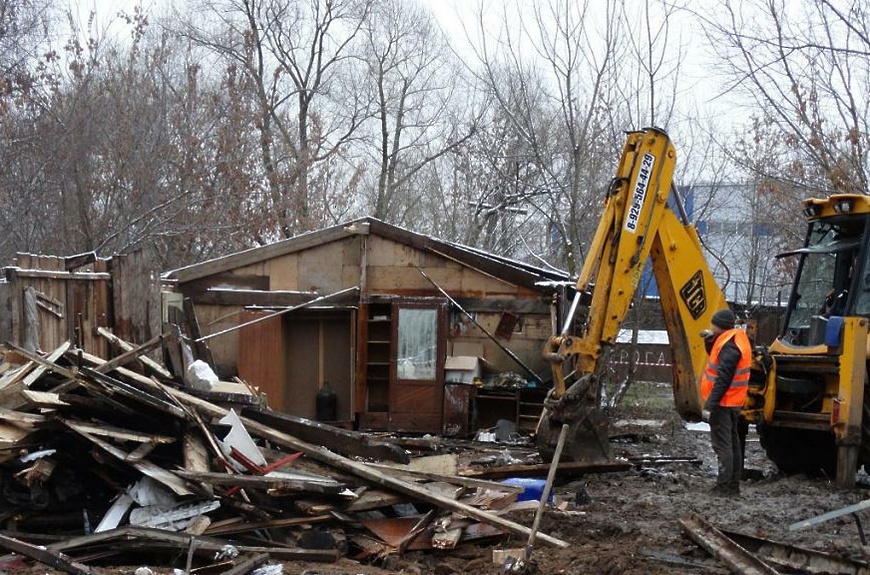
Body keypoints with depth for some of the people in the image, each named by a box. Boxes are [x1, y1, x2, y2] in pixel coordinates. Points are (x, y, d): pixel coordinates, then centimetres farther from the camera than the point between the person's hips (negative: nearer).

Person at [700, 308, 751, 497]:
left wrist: (709, 406, -25)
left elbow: (722, 381, -25)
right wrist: (711, 340, 7)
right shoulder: (737, 339, 9)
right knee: (733, 443, 15)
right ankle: (733, 485, 22)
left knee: (722, 444, -6)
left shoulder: (729, 347, -21)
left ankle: (725, 487, -5)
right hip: (733, 403, 10)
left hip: (723, 403, -10)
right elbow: (717, 358, 25)